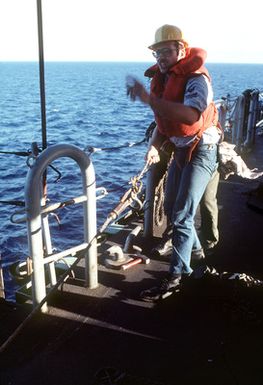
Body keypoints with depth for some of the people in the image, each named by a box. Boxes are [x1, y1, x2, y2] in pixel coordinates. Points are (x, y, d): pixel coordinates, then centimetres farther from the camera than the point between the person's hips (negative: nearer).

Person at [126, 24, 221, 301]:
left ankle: (176, 276, -2)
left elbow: (191, 115, -42)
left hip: (201, 150, -9)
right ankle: (194, 248, 40)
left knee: (182, 214, -12)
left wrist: (149, 99, -43)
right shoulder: (162, 77, 5)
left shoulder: (196, 78, -21)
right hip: (180, 149, 9)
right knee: (171, 208, 17)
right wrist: (154, 147, -5)